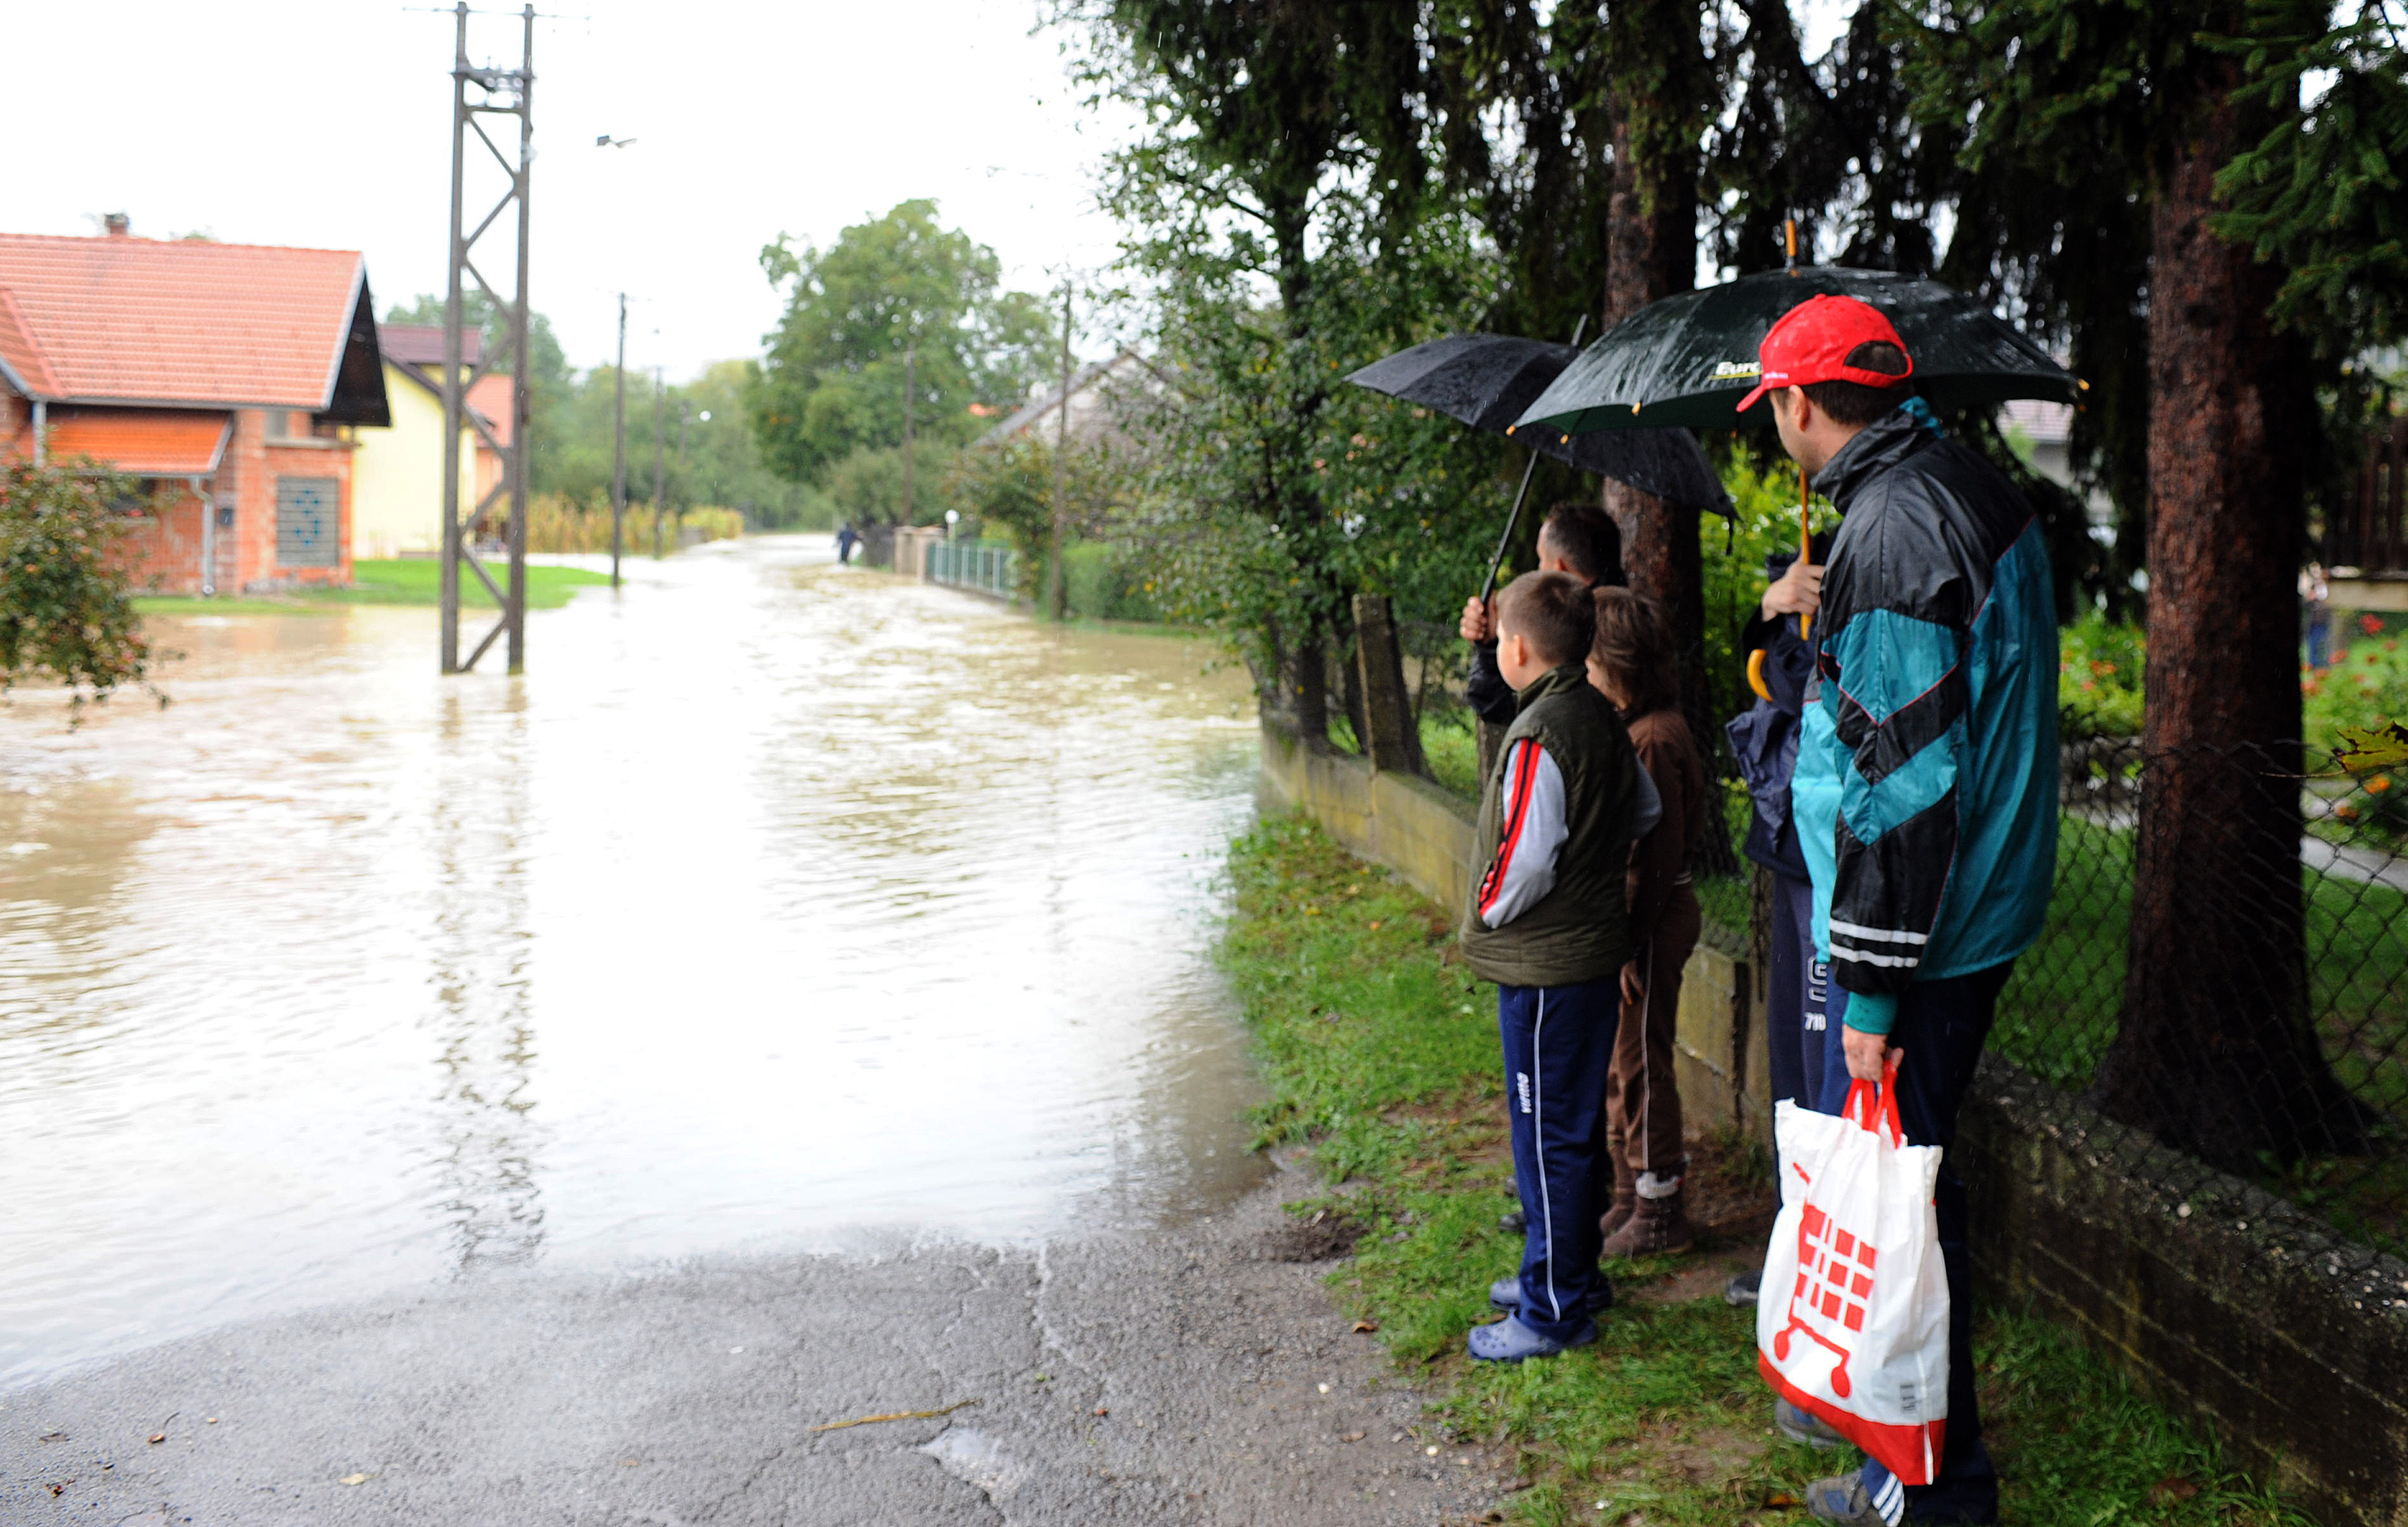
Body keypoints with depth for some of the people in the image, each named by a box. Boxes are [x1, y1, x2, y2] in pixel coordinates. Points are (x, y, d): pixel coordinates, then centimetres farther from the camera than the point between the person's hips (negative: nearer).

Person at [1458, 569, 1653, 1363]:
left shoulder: (1539, 738, -21)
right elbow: (1644, 807, 20)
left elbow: (1525, 862, -23)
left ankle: (1555, 1312, 7)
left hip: (1545, 968, -9)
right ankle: (1572, 1272, 33)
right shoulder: (1602, 718, 7)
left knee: (1548, 1134, -1)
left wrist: (1487, 911, -6)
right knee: (1575, 1126, 19)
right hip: (1596, 950, 9)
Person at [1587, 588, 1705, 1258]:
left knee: (1639, 1063, 0)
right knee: (1616, 1062, 17)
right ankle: (1631, 1198, 29)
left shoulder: (1653, 737, -20)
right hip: (1628, 910, 10)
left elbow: (1660, 852, -21)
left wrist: (1633, 944, -20)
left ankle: (1659, 1216, 11)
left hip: (1654, 916, -10)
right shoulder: (1627, 726, 10)